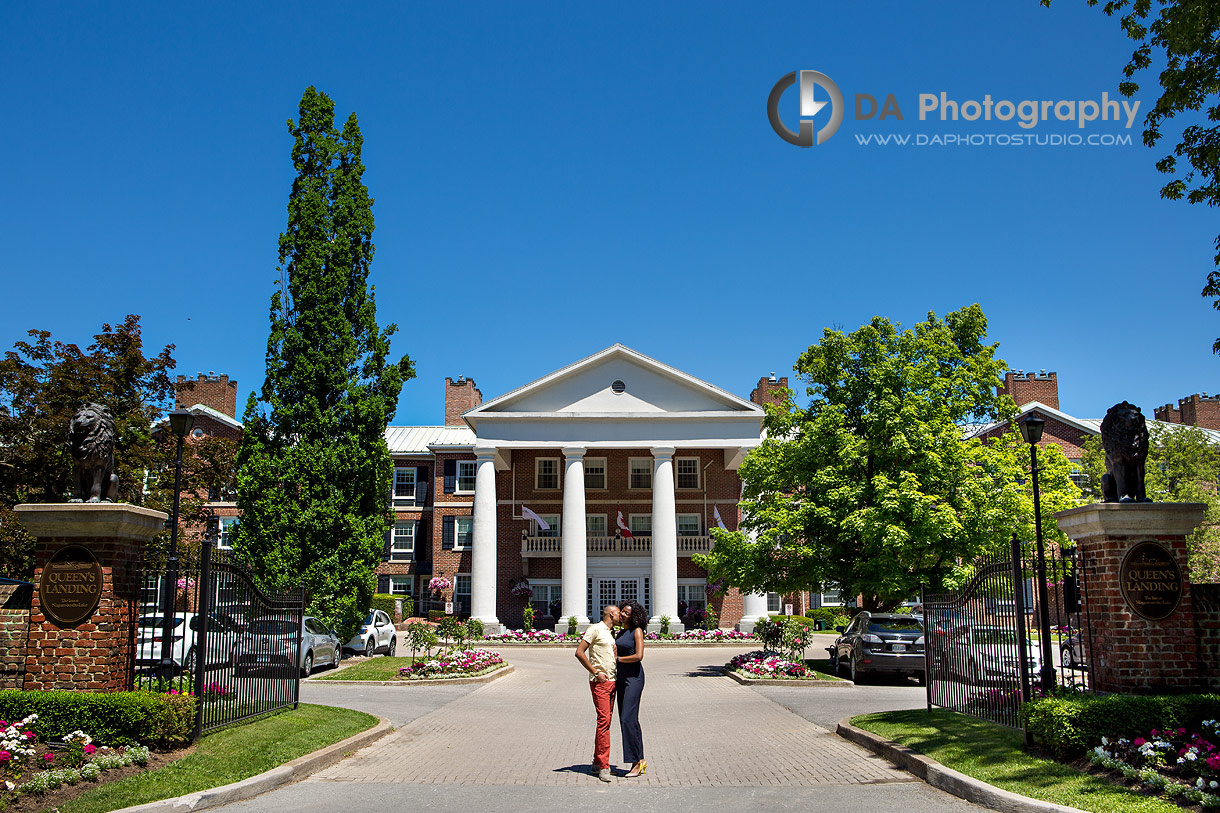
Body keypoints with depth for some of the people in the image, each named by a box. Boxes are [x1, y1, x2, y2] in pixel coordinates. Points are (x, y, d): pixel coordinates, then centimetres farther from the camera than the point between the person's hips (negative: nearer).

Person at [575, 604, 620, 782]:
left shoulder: (612, 633, 19)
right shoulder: (595, 629, -6)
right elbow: (579, 652, -13)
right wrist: (595, 672, -14)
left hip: (612, 681, 8)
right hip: (600, 681, -8)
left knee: (606, 721, 9)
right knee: (604, 720, -13)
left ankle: (597, 762, 16)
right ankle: (603, 767, -12)